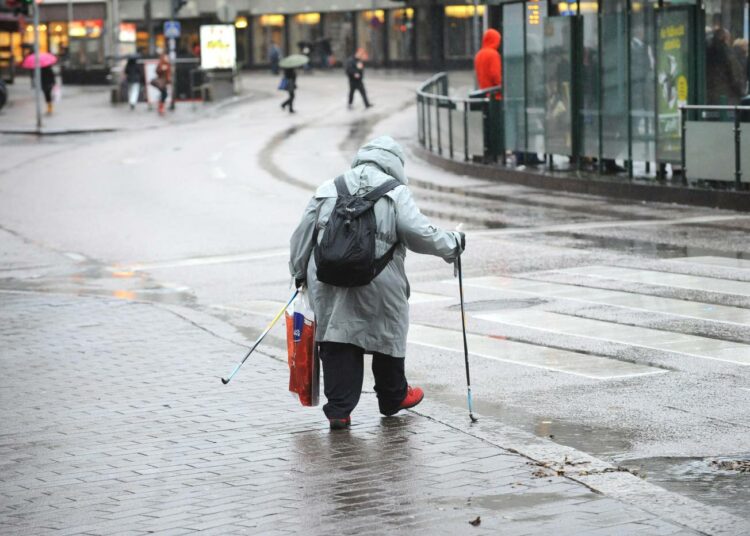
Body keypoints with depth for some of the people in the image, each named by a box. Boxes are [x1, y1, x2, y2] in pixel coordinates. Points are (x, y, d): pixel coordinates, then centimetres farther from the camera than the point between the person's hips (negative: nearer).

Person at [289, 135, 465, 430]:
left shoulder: (327, 190, 9)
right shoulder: (395, 193, -3)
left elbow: (303, 234, 12)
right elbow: (420, 234, -10)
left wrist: (300, 272, 23)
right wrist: (452, 244, 7)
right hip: (379, 284, -2)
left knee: (337, 343, 7)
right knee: (388, 336, 18)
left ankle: (338, 409, 1)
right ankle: (393, 397, 35)